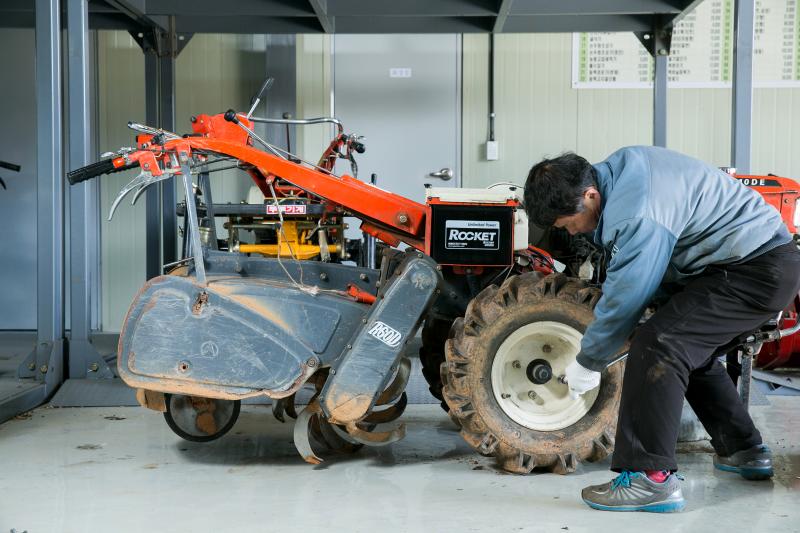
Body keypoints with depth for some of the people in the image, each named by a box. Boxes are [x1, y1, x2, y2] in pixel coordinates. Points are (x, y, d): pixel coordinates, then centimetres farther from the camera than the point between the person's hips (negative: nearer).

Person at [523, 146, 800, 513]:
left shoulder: (638, 220, -28)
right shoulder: (616, 167, 2)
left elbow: (623, 302, -20)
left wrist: (588, 364, -7)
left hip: (757, 269, -11)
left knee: (657, 345, -21)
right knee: (690, 351, 21)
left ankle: (651, 477, -20)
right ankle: (744, 452, 33)